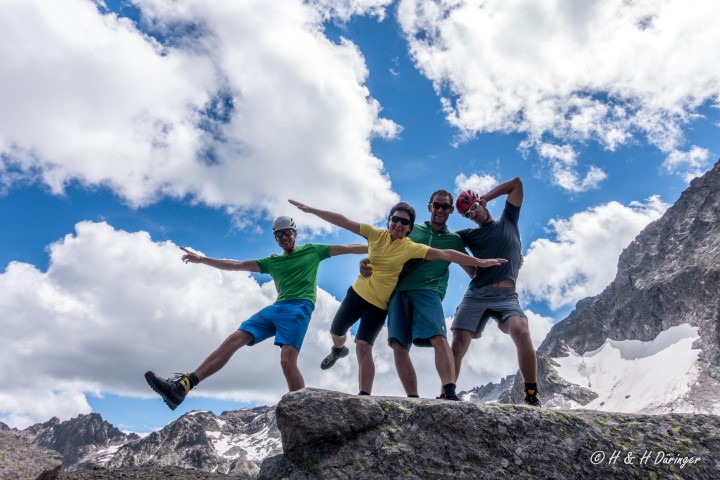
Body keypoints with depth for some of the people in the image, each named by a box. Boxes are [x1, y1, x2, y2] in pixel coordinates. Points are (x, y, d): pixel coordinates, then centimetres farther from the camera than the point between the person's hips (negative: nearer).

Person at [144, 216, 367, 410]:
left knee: (287, 360, -25)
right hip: (275, 308, 5)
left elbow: (346, 248, 14)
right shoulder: (272, 262, 25)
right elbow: (238, 265, 25)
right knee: (233, 340, -9)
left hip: (299, 308, -5)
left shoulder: (312, 251, 15)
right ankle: (181, 387, -14)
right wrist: (201, 259, 23)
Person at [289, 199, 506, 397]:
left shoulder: (411, 248, -14)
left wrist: (479, 262, -26)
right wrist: (311, 209, -11)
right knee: (336, 331, 20)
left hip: (379, 304, -4)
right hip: (357, 293, 4)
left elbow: (446, 254, -21)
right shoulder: (376, 234, -7)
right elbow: (343, 221, -9)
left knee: (363, 347, -16)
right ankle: (338, 350, 55)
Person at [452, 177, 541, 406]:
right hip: (476, 295, 2)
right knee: (457, 346, -12)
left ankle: (532, 396, -22)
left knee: (521, 332, -29)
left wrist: (485, 198, 20)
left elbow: (517, 183, 18)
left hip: (506, 296, -2)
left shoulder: (508, 221, 19)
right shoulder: (469, 235, 20)